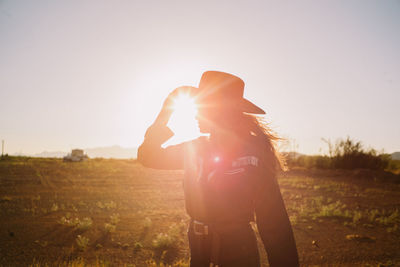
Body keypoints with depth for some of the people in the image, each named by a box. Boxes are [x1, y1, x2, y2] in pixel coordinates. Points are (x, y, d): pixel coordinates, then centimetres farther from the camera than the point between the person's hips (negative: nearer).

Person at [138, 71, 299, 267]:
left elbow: (273, 219, -16)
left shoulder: (253, 152, -14)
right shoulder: (195, 149, 3)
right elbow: (148, 156, 3)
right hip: (199, 248, 5)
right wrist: (164, 115, -5)